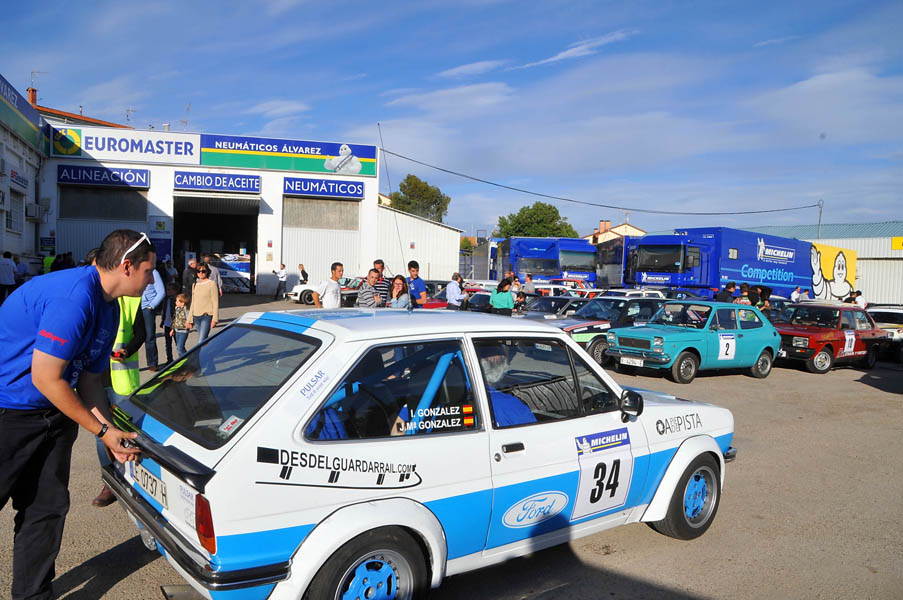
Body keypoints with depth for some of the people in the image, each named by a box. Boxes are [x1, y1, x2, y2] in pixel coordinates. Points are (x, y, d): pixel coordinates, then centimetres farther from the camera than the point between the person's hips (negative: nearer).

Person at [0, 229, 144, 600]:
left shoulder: (108, 308, 5)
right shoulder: (74, 297, -26)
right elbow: (45, 379, -23)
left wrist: (112, 432, 0)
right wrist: (103, 431, -14)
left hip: (52, 414, 9)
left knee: (47, 509, 12)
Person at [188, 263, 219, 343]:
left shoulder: (211, 284, -4)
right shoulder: (195, 285, 14)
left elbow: (215, 303, -7)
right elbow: (193, 303, 20)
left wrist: (214, 319, -13)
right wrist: (190, 320, 17)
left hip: (207, 316, -6)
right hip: (196, 316, 6)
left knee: (201, 342, -16)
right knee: (203, 341, 8)